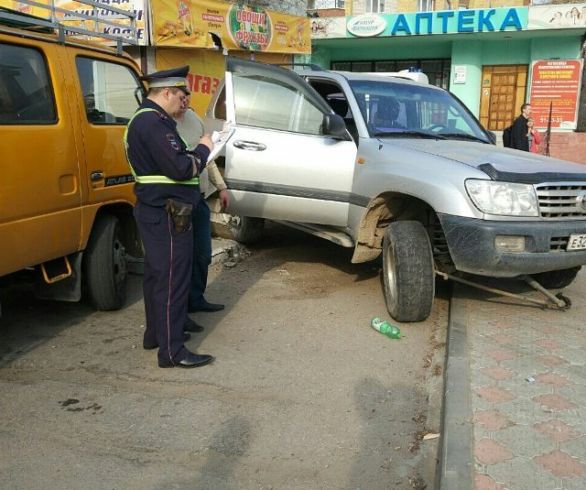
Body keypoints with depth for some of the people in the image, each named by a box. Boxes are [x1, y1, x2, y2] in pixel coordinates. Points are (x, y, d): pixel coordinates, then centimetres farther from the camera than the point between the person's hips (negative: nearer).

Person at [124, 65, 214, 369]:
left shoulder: (144, 118, 16)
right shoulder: (154, 122, -19)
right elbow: (180, 168, -23)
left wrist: (193, 153, 7)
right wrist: (202, 150, -8)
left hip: (154, 210, 11)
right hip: (166, 215, -11)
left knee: (157, 274, 18)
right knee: (172, 280, -6)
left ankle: (156, 334, 31)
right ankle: (172, 351, 0)